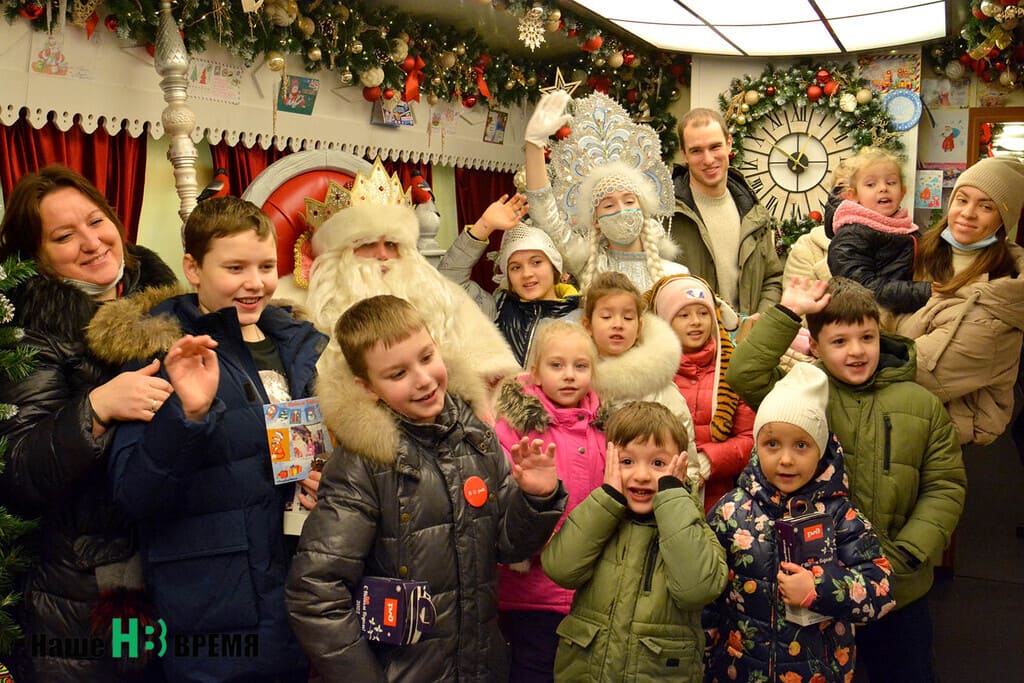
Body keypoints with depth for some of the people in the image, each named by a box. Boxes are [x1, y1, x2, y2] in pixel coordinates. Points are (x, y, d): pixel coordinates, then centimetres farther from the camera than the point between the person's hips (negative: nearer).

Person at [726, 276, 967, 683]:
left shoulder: (922, 404, 0)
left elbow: (945, 487, 0)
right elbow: (743, 375, -22)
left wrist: (906, 554, -11)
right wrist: (787, 312, -20)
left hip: (898, 588, 2)